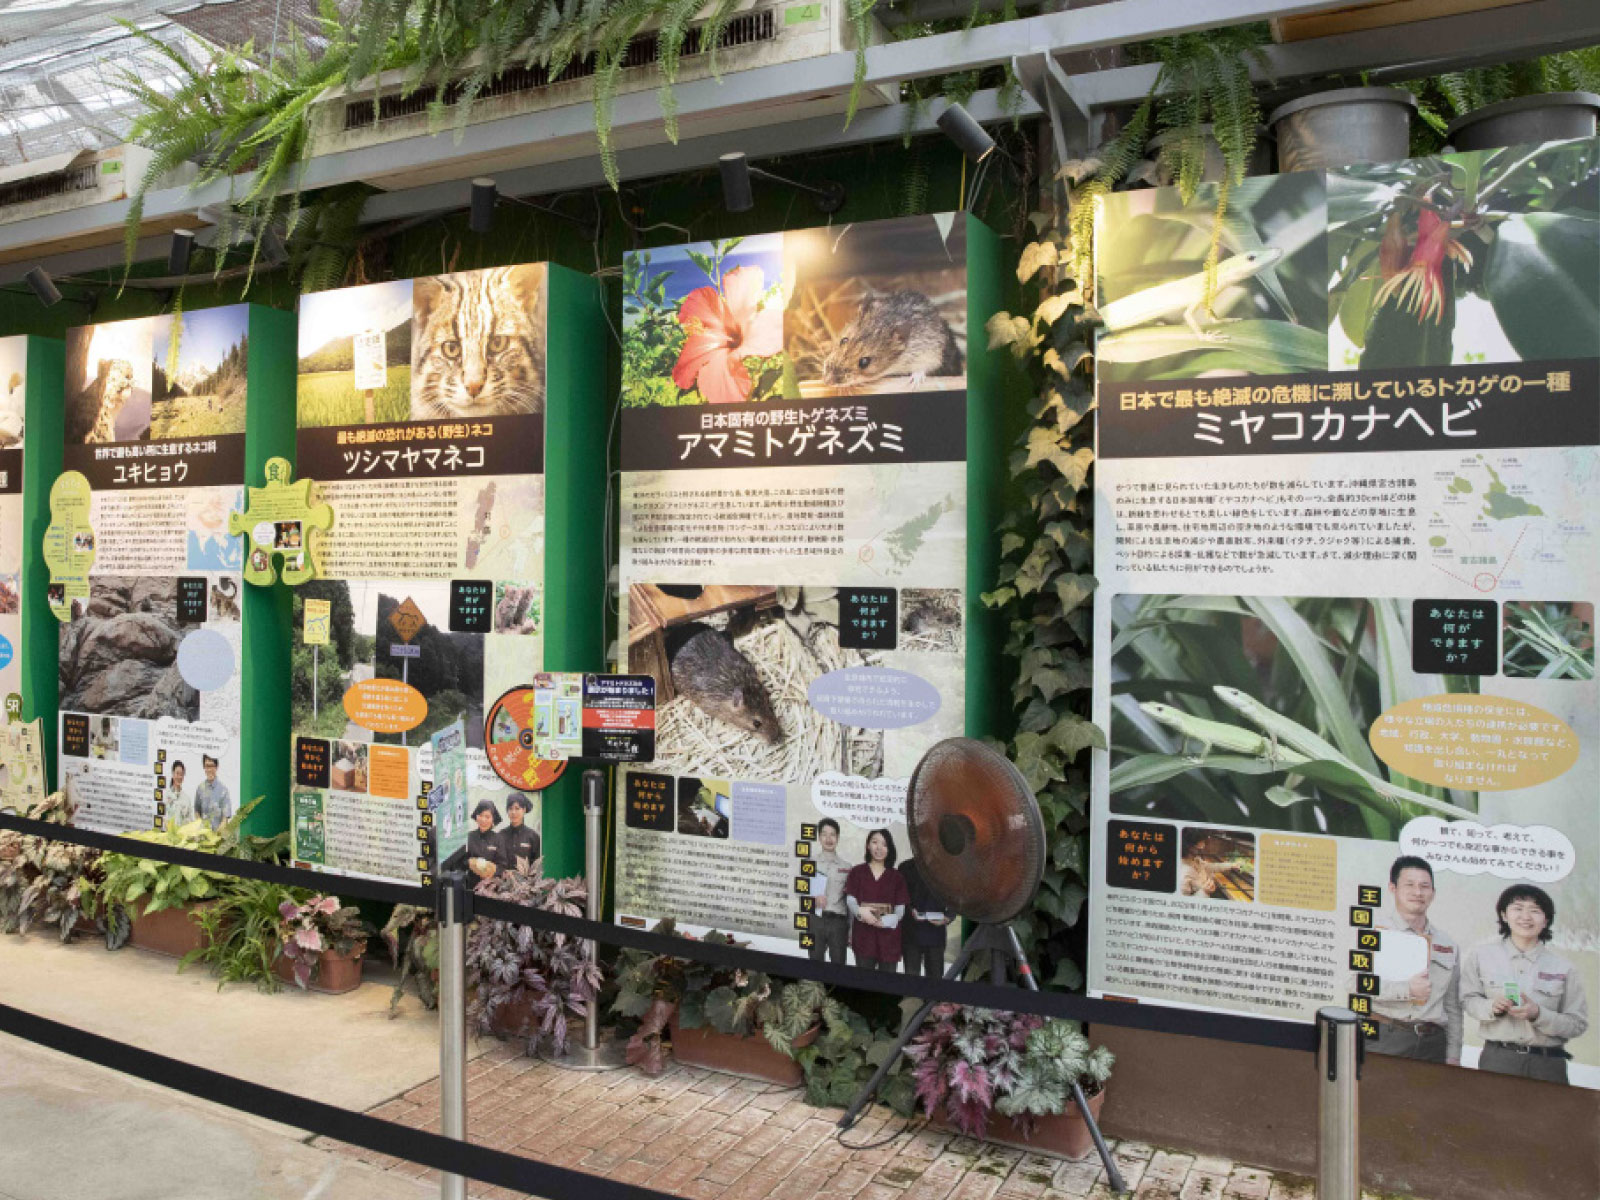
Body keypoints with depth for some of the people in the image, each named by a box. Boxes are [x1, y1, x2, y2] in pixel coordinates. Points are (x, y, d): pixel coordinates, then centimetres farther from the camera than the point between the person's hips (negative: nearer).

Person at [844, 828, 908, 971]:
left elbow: (900, 909, 3)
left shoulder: (897, 877, 11)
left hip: (888, 935, 1)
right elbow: (850, 900, 1)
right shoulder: (856, 872, 9)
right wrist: (860, 911, -21)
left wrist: (884, 921, -16)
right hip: (863, 934, -1)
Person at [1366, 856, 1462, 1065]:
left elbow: (1453, 1008, 21)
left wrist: (1453, 1058, 15)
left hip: (1432, 1045, 5)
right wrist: (1407, 989, -16)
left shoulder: (1449, 945, 19)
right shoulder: (1374, 926, 1)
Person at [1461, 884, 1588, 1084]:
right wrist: (1491, 1007, -15)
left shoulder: (1563, 968, 1)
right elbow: (1467, 999, 5)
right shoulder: (1481, 954, 1)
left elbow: (1578, 1024, 1)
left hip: (1548, 1065, 1)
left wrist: (1538, 1014, -15)